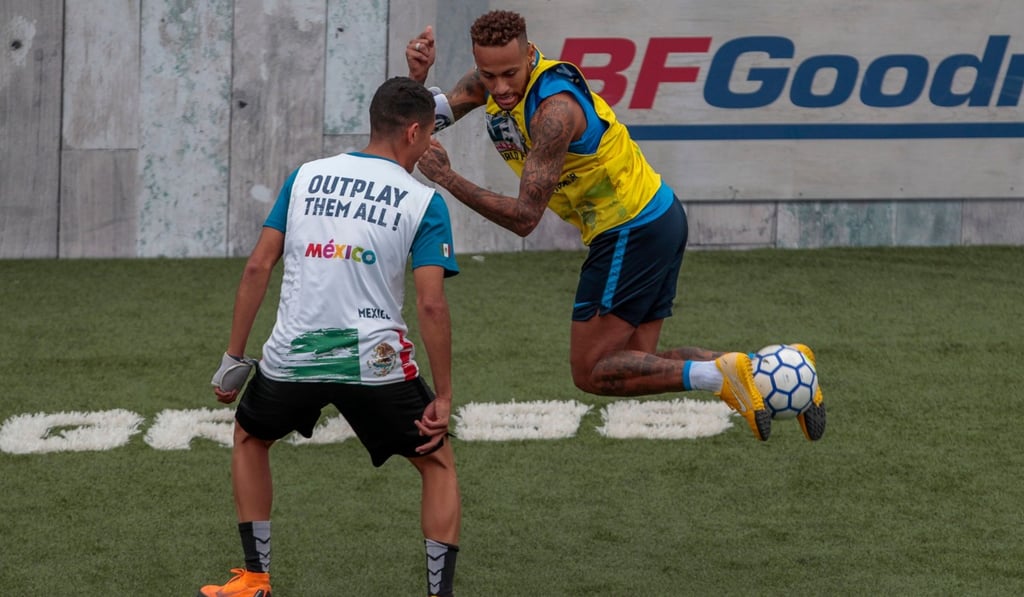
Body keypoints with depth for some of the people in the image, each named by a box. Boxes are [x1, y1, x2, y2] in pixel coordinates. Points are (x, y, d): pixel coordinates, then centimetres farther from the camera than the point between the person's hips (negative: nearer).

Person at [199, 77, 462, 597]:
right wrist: (443, 398, -3)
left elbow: (258, 266, 7)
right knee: (438, 463, 18)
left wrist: (234, 358, 13)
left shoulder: (305, 177, 10)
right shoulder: (424, 203, 1)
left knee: (249, 437, 31)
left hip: (292, 357, 3)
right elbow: (431, 305, -8)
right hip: (374, 359, -2)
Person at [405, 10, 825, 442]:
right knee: (635, 363, 10)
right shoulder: (496, 77, -2)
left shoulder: (554, 109, -27)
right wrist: (418, 76, -15)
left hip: (633, 231, -9)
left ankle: (722, 376, -13)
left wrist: (447, 179, -30)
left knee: (592, 372, -5)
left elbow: (524, 217, -28)